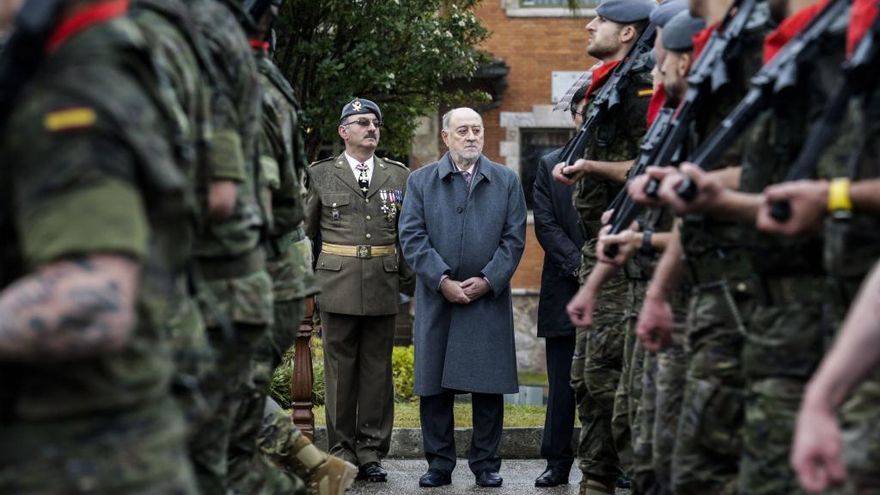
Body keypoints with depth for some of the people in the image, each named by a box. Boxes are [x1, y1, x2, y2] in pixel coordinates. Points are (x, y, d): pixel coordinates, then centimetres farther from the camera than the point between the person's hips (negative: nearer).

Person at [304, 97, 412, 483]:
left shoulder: (398, 175, 10)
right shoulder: (321, 174, 6)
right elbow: (305, 231, 9)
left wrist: (409, 279, 5)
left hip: (383, 288, 2)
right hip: (337, 286, -1)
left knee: (377, 371, 4)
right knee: (340, 370, 2)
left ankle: (371, 452, 11)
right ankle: (342, 452, 9)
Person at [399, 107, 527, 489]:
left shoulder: (507, 181, 9)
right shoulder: (421, 181, 8)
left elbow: (514, 238, 4)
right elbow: (412, 237, 0)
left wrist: (488, 280, -8)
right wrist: (442, 281, -10)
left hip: (489, 298, 0)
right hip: (437, 298, 0)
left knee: (489, 386, 2)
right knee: (434, 386, 2)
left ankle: (486, 464, 10)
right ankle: (439, 464, 11)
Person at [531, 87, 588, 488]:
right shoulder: (550, 165, 10)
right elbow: (546, 225, 2)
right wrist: (579, 265, -10)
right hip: (565, 288, 2)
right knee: (562, 383, 4)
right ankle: (558, 462, 10)